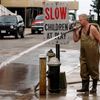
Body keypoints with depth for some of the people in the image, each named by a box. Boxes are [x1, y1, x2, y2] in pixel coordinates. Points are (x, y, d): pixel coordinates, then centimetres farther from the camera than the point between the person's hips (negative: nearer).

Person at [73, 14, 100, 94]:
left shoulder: (92, 28, -14)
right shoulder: (80, 29, 6)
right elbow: (75, 40, 11)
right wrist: (75, 31, -3)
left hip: (93, 53, -6)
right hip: (83, 54, 7)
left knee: (93, 70, 4)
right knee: (84, 71, 7)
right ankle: (85, 87, 16)